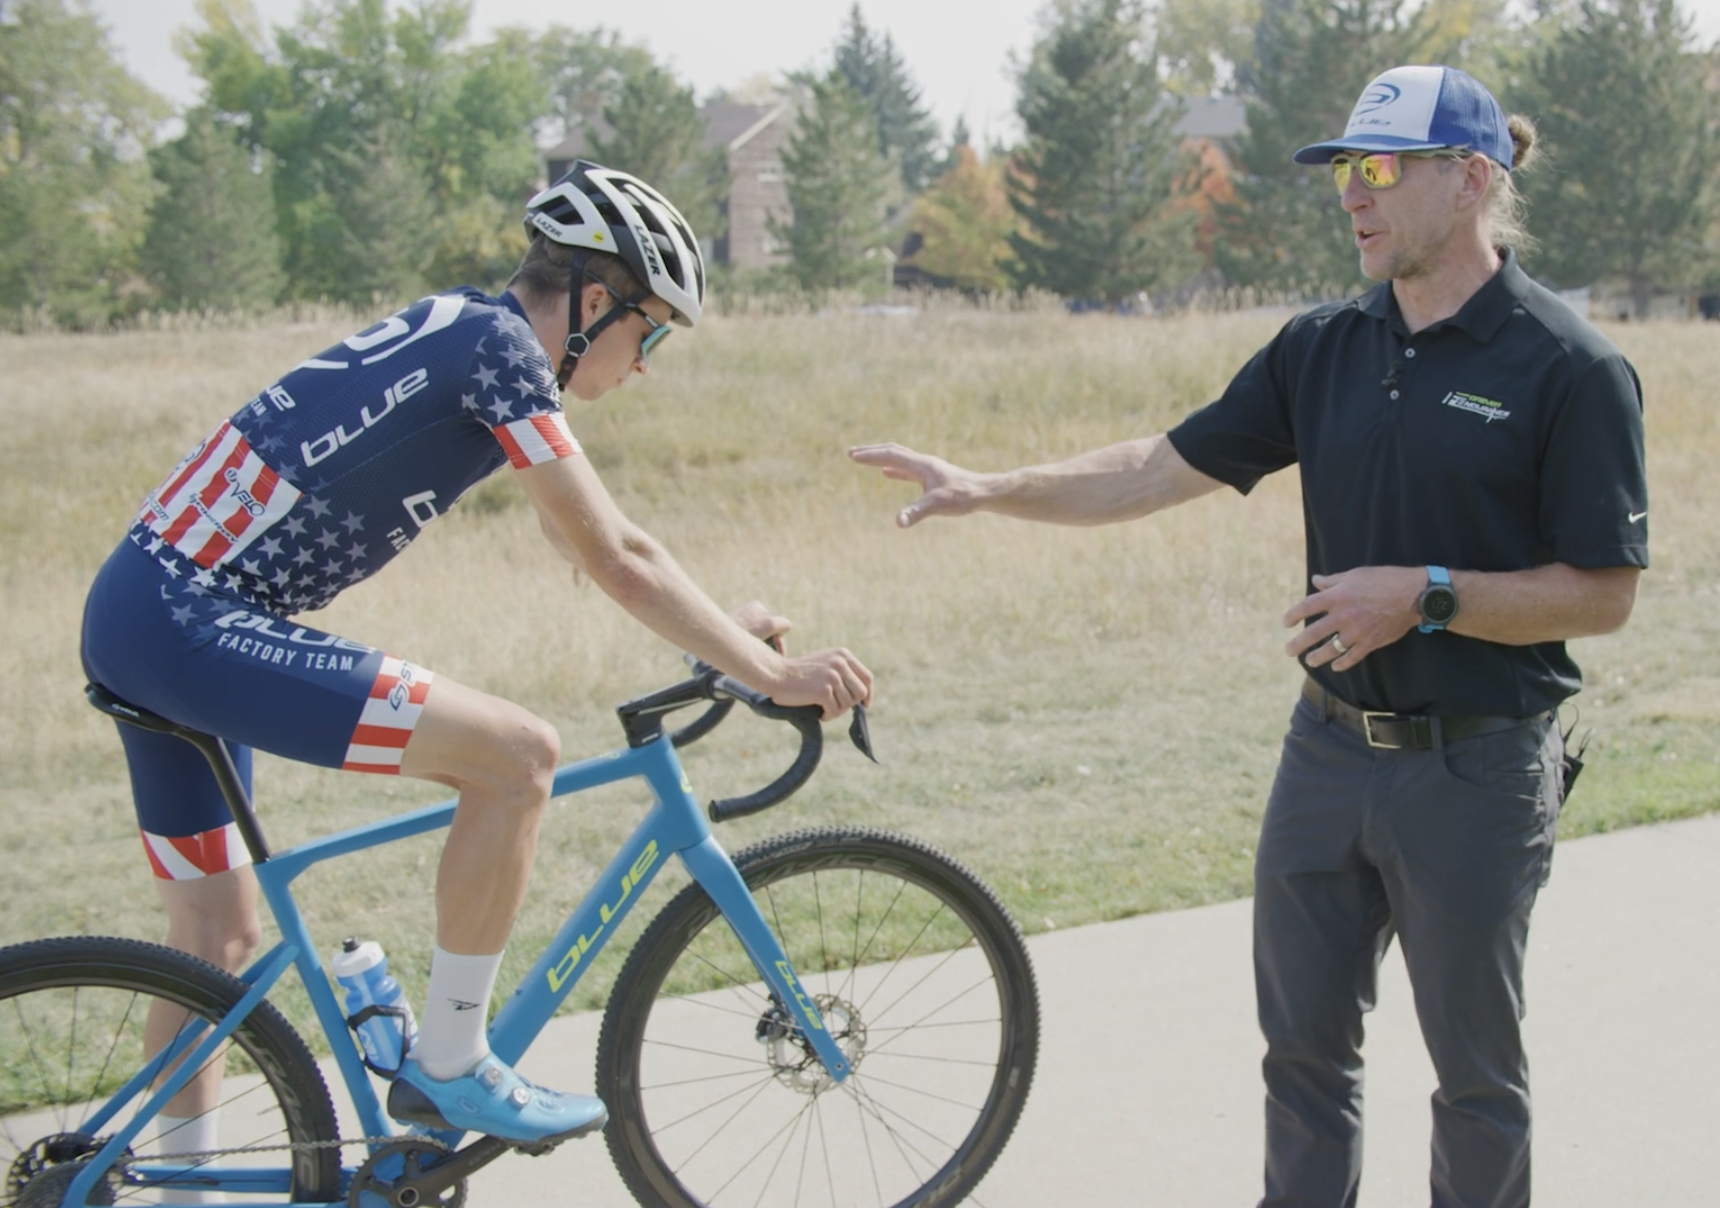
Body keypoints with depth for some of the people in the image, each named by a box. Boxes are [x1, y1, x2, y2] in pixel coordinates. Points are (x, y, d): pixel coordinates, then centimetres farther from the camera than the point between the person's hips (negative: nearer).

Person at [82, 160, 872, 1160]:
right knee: (518, 753, -14)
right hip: (193, 626, -10)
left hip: (139, 609, 10)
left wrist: (727, 623, 27)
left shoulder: (462, 330, 16)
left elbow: (582, 537, 26)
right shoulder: (500, 349, -12)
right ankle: (449, 1070, -2)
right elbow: (617, 562, -11)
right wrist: (773, 675, -5)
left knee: (218, 938, 19)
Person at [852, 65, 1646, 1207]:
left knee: (1477, 1068, 8)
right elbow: (1166, 467, 7)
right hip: (1331, 748, 6)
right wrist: (986, 488, 0)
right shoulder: (1325, 346, 6)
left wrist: (1425, 594, -22)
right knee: (1305, 1040, 14)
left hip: (1476, 769, -6)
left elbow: (1605, 593, -13)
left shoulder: (1571, 368, -12)